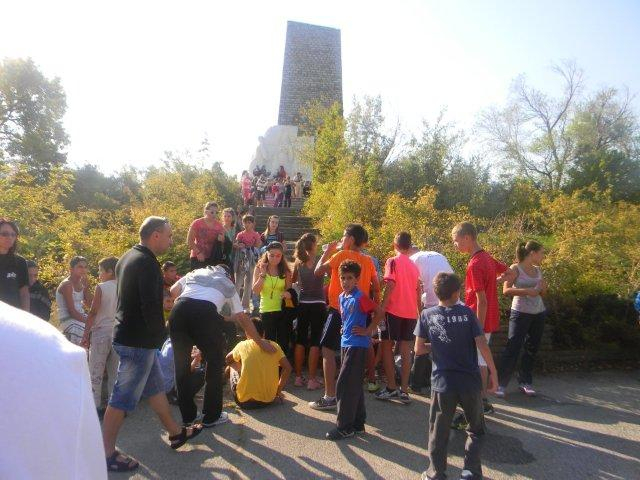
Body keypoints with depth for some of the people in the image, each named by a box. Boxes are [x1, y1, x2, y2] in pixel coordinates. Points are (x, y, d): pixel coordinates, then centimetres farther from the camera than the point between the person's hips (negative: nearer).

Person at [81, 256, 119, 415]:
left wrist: (85, 335, -5)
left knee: (96, 372, 5)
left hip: (101, 332, -4)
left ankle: (95, 406, 8)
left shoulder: (101, 287, -8)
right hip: (118, 333, 4)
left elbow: (93, 312, -10)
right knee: (115, 373, 11)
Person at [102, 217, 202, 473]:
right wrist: (160, 334, -9)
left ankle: (176, 432, 32)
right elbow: (151, 307, -26)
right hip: (138, 341, -10)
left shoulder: (128, 257, 10)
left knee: (155, 386, 19)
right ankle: (107, 453, 15)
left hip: (128, 334, 10)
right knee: (123, 397, 2)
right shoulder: (147, 263, -21)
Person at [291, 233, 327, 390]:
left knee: (300, 340, 11)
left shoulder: (298, 261, 2)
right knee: (315, 341, 1)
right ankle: (312, 379, 3)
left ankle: (298, 377, 17)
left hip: (302, 305, 4)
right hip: (318, 305, -4)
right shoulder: (320, 261, -11)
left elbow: (293, 280, 12)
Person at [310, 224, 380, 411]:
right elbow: (376, 287, 9)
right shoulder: (368, 260, 7)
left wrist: (328, 251, 1)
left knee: (327, 350, -2)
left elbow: (318, 271, -10)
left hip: (339, 310, -7)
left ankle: (329, 397, -3)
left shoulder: (342, 255, -12)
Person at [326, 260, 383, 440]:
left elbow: (379, 312, -17)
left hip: (357, 346, -9)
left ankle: (344, 427, 5)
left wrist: (368, 331, -13)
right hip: (346, 344, 9)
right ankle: (358, 423, 26)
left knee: (344, 385, -6)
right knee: (354, 385, 15)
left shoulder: (360, 297, -16)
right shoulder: (342, 297, 9)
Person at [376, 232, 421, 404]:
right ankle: (404, 390, 8)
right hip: (411, 313, 6)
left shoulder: (393, 261, -5)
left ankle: (391, 388, 4)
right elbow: (419, 291, 15)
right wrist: (417, 311, 24)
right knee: (406, 350, 8)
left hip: (394, 311, -5)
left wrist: (381, 309, -14)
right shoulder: (414, 266, 13)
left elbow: (390, 286, -15)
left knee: (387, 346, 5)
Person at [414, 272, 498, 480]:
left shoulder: (427, 315, -1)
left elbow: (419, 349, -1)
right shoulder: (467, 312, -3)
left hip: (443, 384, 0)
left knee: (438, 433, 13)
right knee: (476, 430, 21)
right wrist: (493, 373, 1)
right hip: (471, 382, 0)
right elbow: (482, 345, -8)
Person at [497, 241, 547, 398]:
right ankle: (501, 384, 0)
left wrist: (543, 287, -4)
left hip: (538, 314, 6)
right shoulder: (515, 268, -8)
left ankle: (525, 382, 23)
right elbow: (506, 290, -17)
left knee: (532, 349, 11)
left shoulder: (538, 270, 9)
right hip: (520, 313, -6)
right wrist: (527, 291, -25)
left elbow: (542, 293, 18)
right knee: (512, 349, -8)